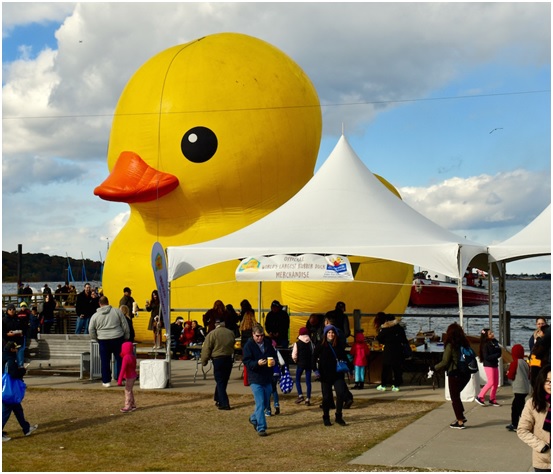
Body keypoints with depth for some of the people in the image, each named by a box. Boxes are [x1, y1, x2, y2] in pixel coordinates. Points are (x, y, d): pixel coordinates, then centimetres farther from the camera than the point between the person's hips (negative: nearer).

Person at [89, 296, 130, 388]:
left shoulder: (95, 316, 2)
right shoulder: (117, 311, 1)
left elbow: (91, 330, 4)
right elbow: (125, 326, 3)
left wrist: (95, 339, 18)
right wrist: (126, 337, 13)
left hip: (103, 341, 0)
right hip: (118, 339, 0)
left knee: (105, 362, 7)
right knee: (120, 360, 8)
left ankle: (106, 381, 9)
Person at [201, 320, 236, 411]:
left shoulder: (212, 334, -11)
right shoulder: (231, 333, 3)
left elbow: (206, 349, -9)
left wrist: (204, 361, 0)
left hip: (218, 360, -5)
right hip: (229, 359, 5)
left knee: (220, 382, 0)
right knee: (224, 381, 16)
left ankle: (224, 404, -7)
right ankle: (219, 400, 27)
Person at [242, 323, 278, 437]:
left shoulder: (268, 344, 7)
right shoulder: (248, 346, -9)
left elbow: (274, 355, 17)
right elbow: (246, 361, -14)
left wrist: (274, 361, -7)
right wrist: (257, 363, -30)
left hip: (267, 378, 6)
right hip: (255, 379, -6)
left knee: (265, 402, 15)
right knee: (260, 404, -10)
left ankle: (254, 418, 39)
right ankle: (261, 427, -5)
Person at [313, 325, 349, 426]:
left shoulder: (339, 346, 6)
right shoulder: (321, 347, -2)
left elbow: (344, 358, 15)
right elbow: (314, 358, -2)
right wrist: (316, 370, -13)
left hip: (338, 375, 2)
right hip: (325, 376, -2)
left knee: (341, 393, -14)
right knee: (326, 397, 4)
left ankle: (338, 416, -2)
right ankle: (326, 418, 19)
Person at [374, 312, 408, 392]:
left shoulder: (383, 329, -8)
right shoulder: (398, 327, 3)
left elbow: (379, 339, -2)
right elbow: (404, 339, 5)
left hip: (388, 350, -3)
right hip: (398, 349, 3)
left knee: (385, 368, 7)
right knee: (397, 368, 6)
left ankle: (383, 385, 8)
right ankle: (396, 385, 5)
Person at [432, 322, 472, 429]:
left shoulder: (450, 345, -12)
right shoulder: (465, 344, 5)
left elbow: (445, 362, -11)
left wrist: (434, 368, 2)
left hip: (455, 374, -6)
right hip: (466, 374, 6)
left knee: (455, 397, 5)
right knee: (456, 395, 22)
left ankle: (460, 421, 6)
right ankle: (461, 416, 19)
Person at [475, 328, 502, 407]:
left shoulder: (495, 342, 6)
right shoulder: (485, 345, -14)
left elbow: (499, 352, 8)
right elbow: (486, 357, -18)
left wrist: (498, 354, -15)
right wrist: (496, 355, -19)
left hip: (495, 364, 7)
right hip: (488, 365, -7)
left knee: (496, 383, 8)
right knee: (491, 382, -12)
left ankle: (492, 399, 17)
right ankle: (479, 397, -3)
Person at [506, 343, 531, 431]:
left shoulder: (514, 363, -12)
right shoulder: (525, 363, 7)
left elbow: (510, 376, -11)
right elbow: (529, 376, 13)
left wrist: (508, 373, 9)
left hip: (519, 389, -8)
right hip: (526, 388, 8)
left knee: (519, 407, -8)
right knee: (515, 406, 20)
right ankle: (514, 424, 30)